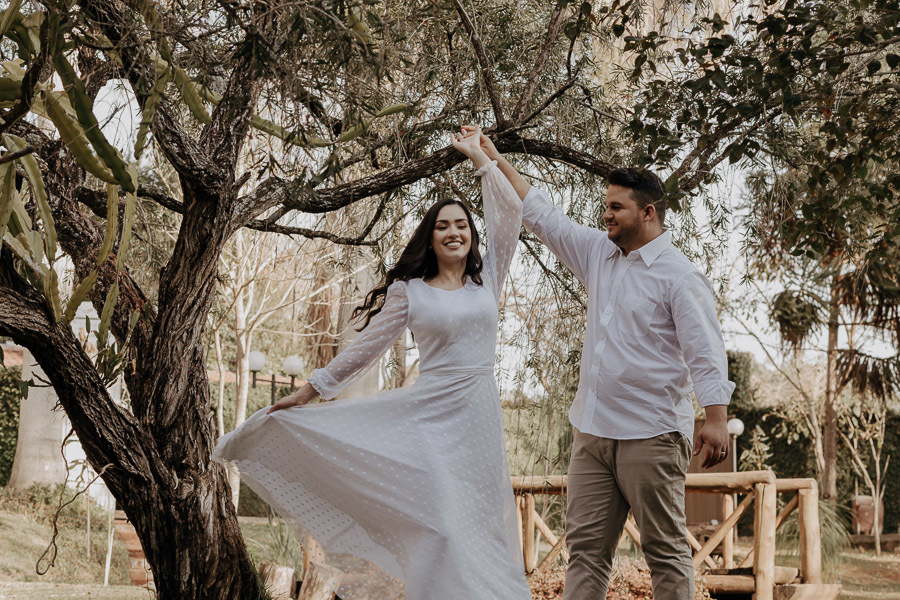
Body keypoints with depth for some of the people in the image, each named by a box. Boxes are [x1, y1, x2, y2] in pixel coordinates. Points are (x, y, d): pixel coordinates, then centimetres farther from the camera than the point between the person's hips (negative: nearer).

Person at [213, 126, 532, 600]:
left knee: (481, 525, 6)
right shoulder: (409, 292, 3)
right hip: (428, 417, -3)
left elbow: (510, 211, 5)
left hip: (479, 416, 3)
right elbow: (364, 348, 7)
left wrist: (477, 155, 11)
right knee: (438, 527, -12)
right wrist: (309, 391, 6)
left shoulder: (487, 278, 10)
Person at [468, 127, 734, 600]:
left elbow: (706, 351, -12)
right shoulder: (599, 253, 14)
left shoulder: (679, 276, -6)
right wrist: (496, 161, 23)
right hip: (592, 432, 7)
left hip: (651, 436, -7)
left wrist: (716, 418, -22)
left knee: (666, 552, 0)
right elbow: (541, 215, 21)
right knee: (585, 548, 5)